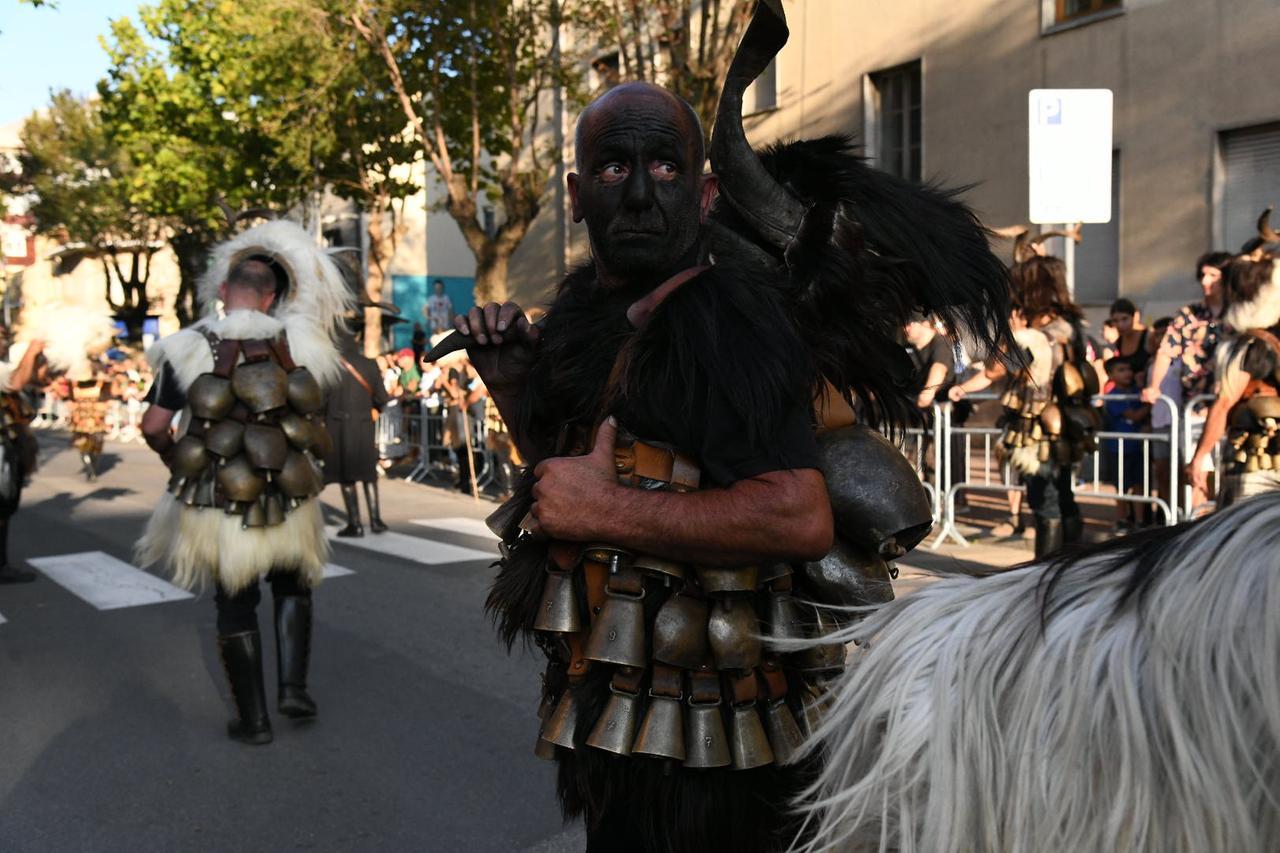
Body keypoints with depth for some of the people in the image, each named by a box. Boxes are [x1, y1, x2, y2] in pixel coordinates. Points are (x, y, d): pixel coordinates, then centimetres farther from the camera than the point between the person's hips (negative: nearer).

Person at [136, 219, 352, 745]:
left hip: (218, 505, -1)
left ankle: (252, 720, 19)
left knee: (236, 605, 13)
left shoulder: (190, 348, -10)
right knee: (293, 588, 25)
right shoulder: (298, 342, -7)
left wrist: (178, 460, 11)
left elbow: (153, 426, -6)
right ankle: (292, 687, 15)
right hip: (288, 502, 1)